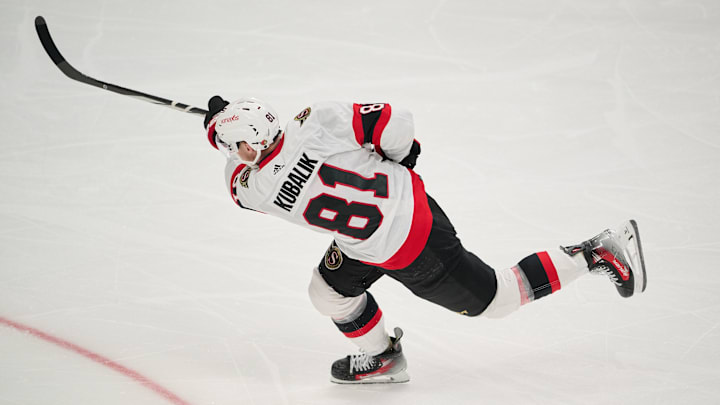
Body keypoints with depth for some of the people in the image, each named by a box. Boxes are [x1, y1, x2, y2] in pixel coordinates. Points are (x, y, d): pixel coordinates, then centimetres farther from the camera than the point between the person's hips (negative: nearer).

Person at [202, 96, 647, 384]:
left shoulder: (254, 189, -22)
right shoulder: (319, 119, -16)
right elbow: (396, 122, -13)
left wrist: (218, 124, 18)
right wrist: (401, 154, 10)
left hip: (406, 253, -7)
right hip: (407, 196, 7)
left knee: (492, 299, 14)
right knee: (328, 290, 16)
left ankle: (599, 253, 14)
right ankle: (382, 358, 37)